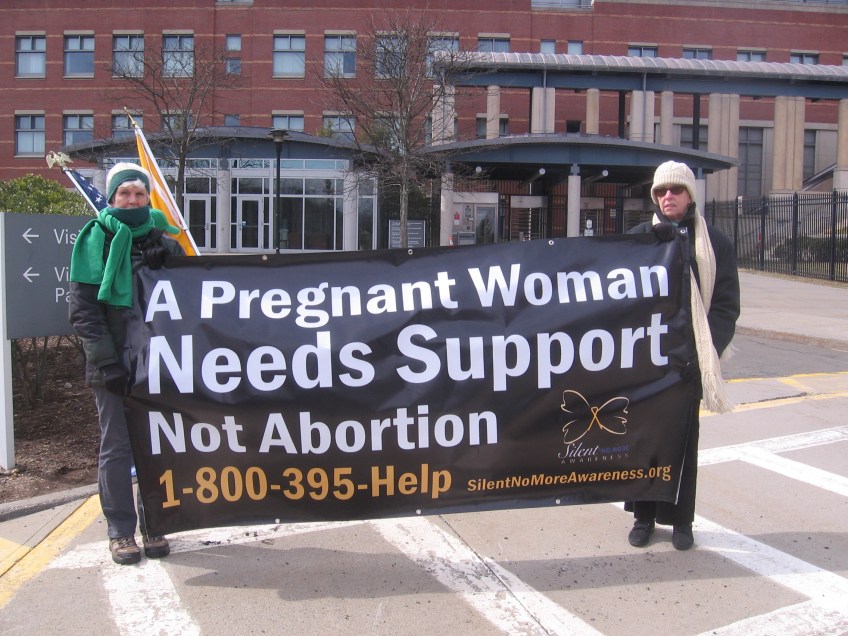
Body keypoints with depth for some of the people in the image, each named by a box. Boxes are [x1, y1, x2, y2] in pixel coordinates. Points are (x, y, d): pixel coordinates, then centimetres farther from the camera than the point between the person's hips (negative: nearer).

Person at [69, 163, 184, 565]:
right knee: (117, 449, 2)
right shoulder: (96, 239, 1)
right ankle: (120, 532, 15)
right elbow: (82, 306, -5)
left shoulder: (162, 239, 10)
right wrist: (106, 360, -13)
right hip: (113, 363, -3)